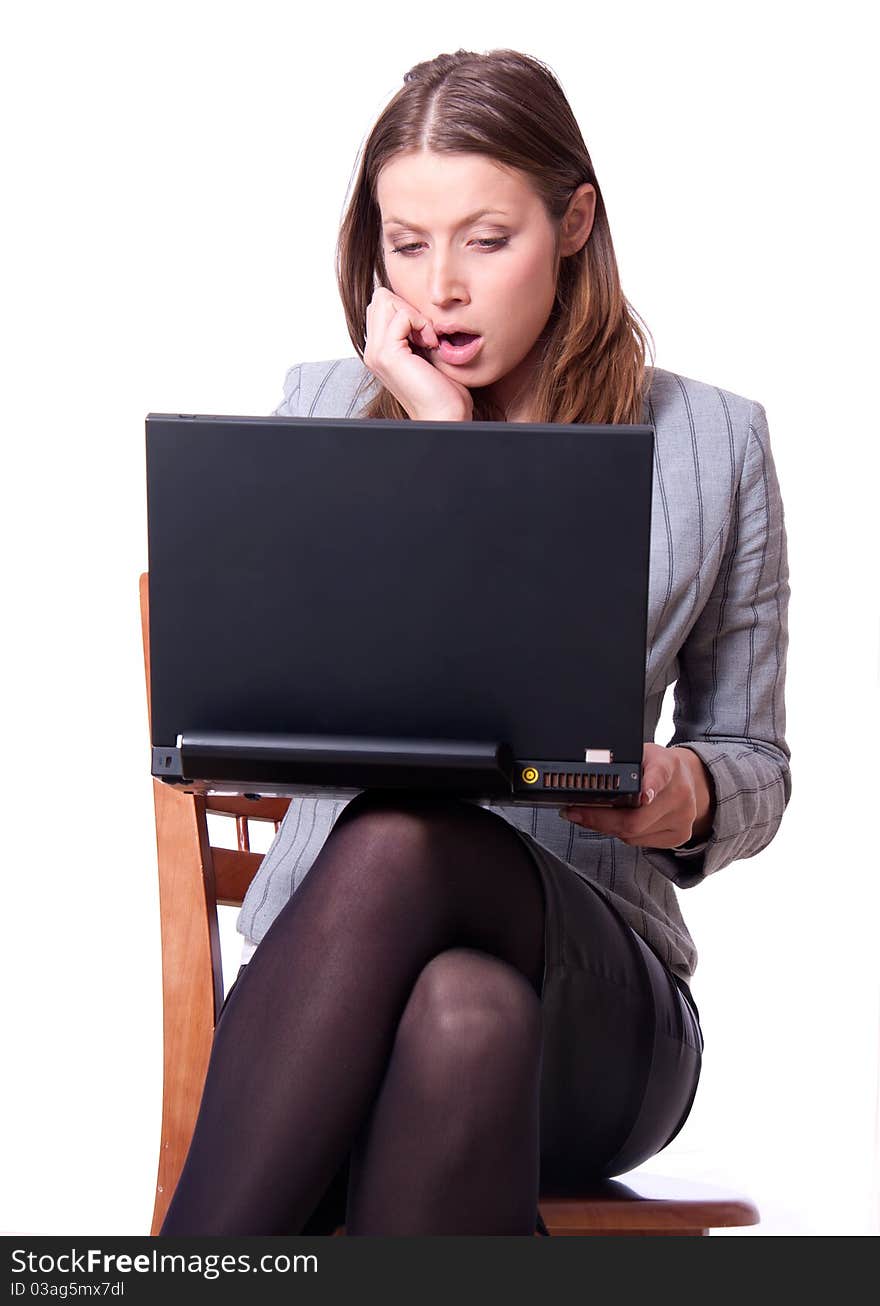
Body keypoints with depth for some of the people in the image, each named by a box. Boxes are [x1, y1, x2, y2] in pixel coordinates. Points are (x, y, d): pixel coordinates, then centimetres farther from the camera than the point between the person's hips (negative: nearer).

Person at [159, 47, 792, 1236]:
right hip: (331, 973, 1)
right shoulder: (324, 405, 12)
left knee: (401, 842, -37)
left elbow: (756, 762, 14)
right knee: (463, 1020, -39)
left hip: (596, 983, 0)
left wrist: (687, 795, -11)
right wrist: (431, 449, -3)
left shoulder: (713, 441, 9)